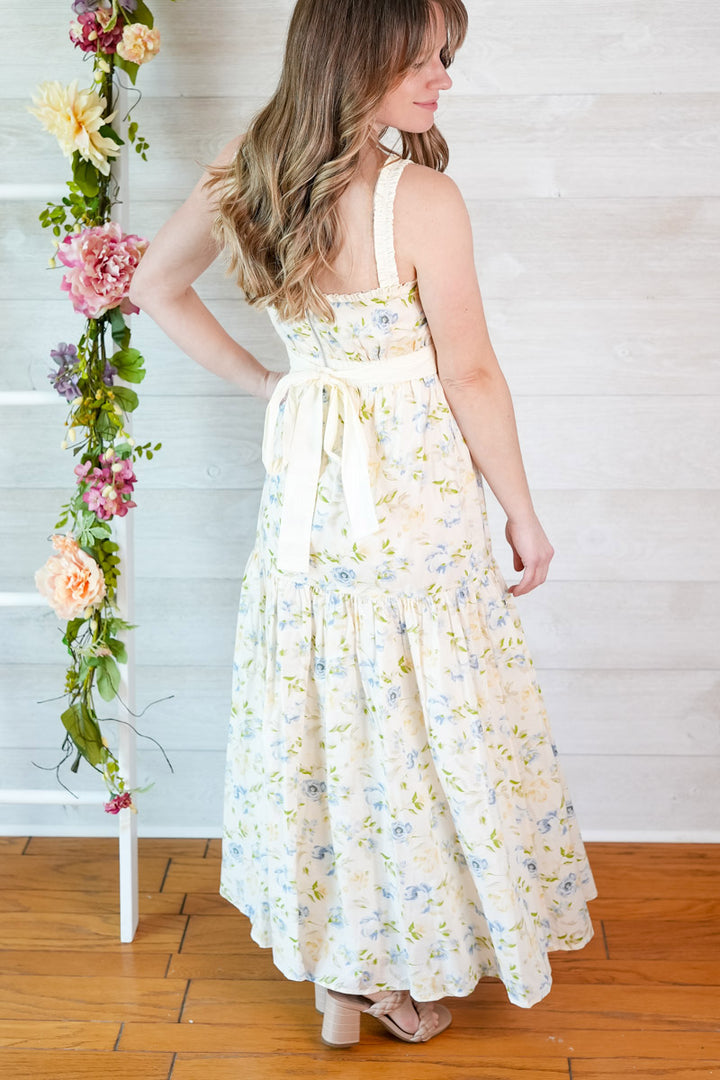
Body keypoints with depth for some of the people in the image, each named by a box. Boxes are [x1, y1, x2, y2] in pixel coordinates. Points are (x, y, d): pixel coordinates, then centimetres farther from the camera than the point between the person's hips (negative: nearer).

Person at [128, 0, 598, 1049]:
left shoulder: (245, 174, -2)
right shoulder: (422, 198, -20)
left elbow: (155, 285, 10)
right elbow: (471, 378, -15)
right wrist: (525, 519, -3)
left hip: (303, 486, 6)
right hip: (415, 499, -6)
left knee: (323, 716, 15)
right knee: (423, 720, 11)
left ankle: (340, 978, 31)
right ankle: (408, 978, 28)